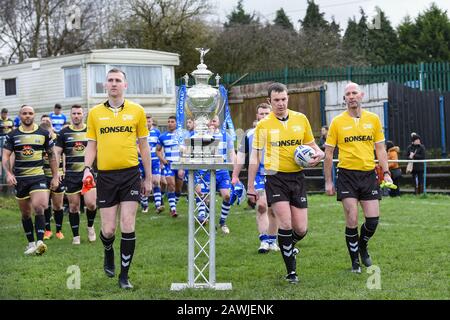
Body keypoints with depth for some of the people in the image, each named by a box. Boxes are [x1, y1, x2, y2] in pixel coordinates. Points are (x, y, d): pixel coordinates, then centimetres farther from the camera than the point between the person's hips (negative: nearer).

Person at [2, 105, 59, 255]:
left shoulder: (44, 134, 4)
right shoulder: (12, 135, 4)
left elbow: (52, 155, 10)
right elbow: (5, 156, 0)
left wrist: (55, 176, 6)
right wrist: (8, 173, -17)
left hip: (38, 177, -2)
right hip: (19, 179, 2)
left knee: (38, 208, -20)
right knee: (25, 213, 8)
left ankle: (40, 242, -23)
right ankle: (31, 243, 18)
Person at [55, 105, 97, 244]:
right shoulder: (64, 132, 5)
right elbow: (57, 153, 5)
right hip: (71, 175, 0)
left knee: (91, 203, -12)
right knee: (73, 206, 4)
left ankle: (90, 226, 16)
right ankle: (76, 236, 14)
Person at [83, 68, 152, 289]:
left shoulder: (136, 111, 4)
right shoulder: (95, 113, 6)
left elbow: (143, 146, 9)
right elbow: (91, 145, 11)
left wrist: (148, 178, 9)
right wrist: (87, 169, -7)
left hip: (130, 174, -1)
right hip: (106, 176, 1)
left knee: (128, 227, -5)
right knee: (108, 229, 1)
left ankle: (124, 275, 7)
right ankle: (108, 253, 36)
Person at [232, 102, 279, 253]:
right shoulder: (249, 134, 6)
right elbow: (241, 156, 10)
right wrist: (235, 175, 7)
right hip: (258, 174, -1)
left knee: (273, 210, 6)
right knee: (261, 206, -14)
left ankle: (272, 241, 20)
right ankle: (264, 241, -12)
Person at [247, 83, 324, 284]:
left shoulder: (301, 119, 6)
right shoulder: (263, 125, -1)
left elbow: (311, 144, 18)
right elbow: (255, 157, 3)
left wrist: (318, 153, -6)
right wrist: (251, 187, 1)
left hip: (297, 177, 3)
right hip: (276, 178, -3)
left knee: (301, 229, 0)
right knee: (285, 224, -13)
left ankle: (288, 246, 35)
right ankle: (291, 271, 0)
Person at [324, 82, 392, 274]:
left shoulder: (373, 119, 7)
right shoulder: (337, 122, 1)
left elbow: (380, 149, 12)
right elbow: (328, 153, 4)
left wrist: (386, 173, 2)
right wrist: (328, 181, 0)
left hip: (369, 174, 2)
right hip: (347, 175, -2)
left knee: (373, 219, -2)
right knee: (352, 220, -7)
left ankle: (362, 246, 29)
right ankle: (355, 261, 9)